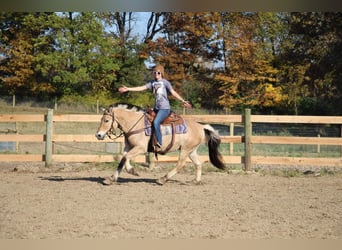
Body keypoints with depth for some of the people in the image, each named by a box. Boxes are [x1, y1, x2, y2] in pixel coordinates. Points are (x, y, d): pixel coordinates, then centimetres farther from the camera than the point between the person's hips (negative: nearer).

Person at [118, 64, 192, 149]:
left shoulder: (165, 82, -4)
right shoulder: (152, 83, 11)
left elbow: (173, 92, -11)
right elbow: (141, 88, 8)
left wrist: (183, 101, -22)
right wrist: (127, 89, 2)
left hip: (165, 108, -8)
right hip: (156, 108, 8)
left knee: (156, 122, -26)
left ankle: (159, 143, -22)